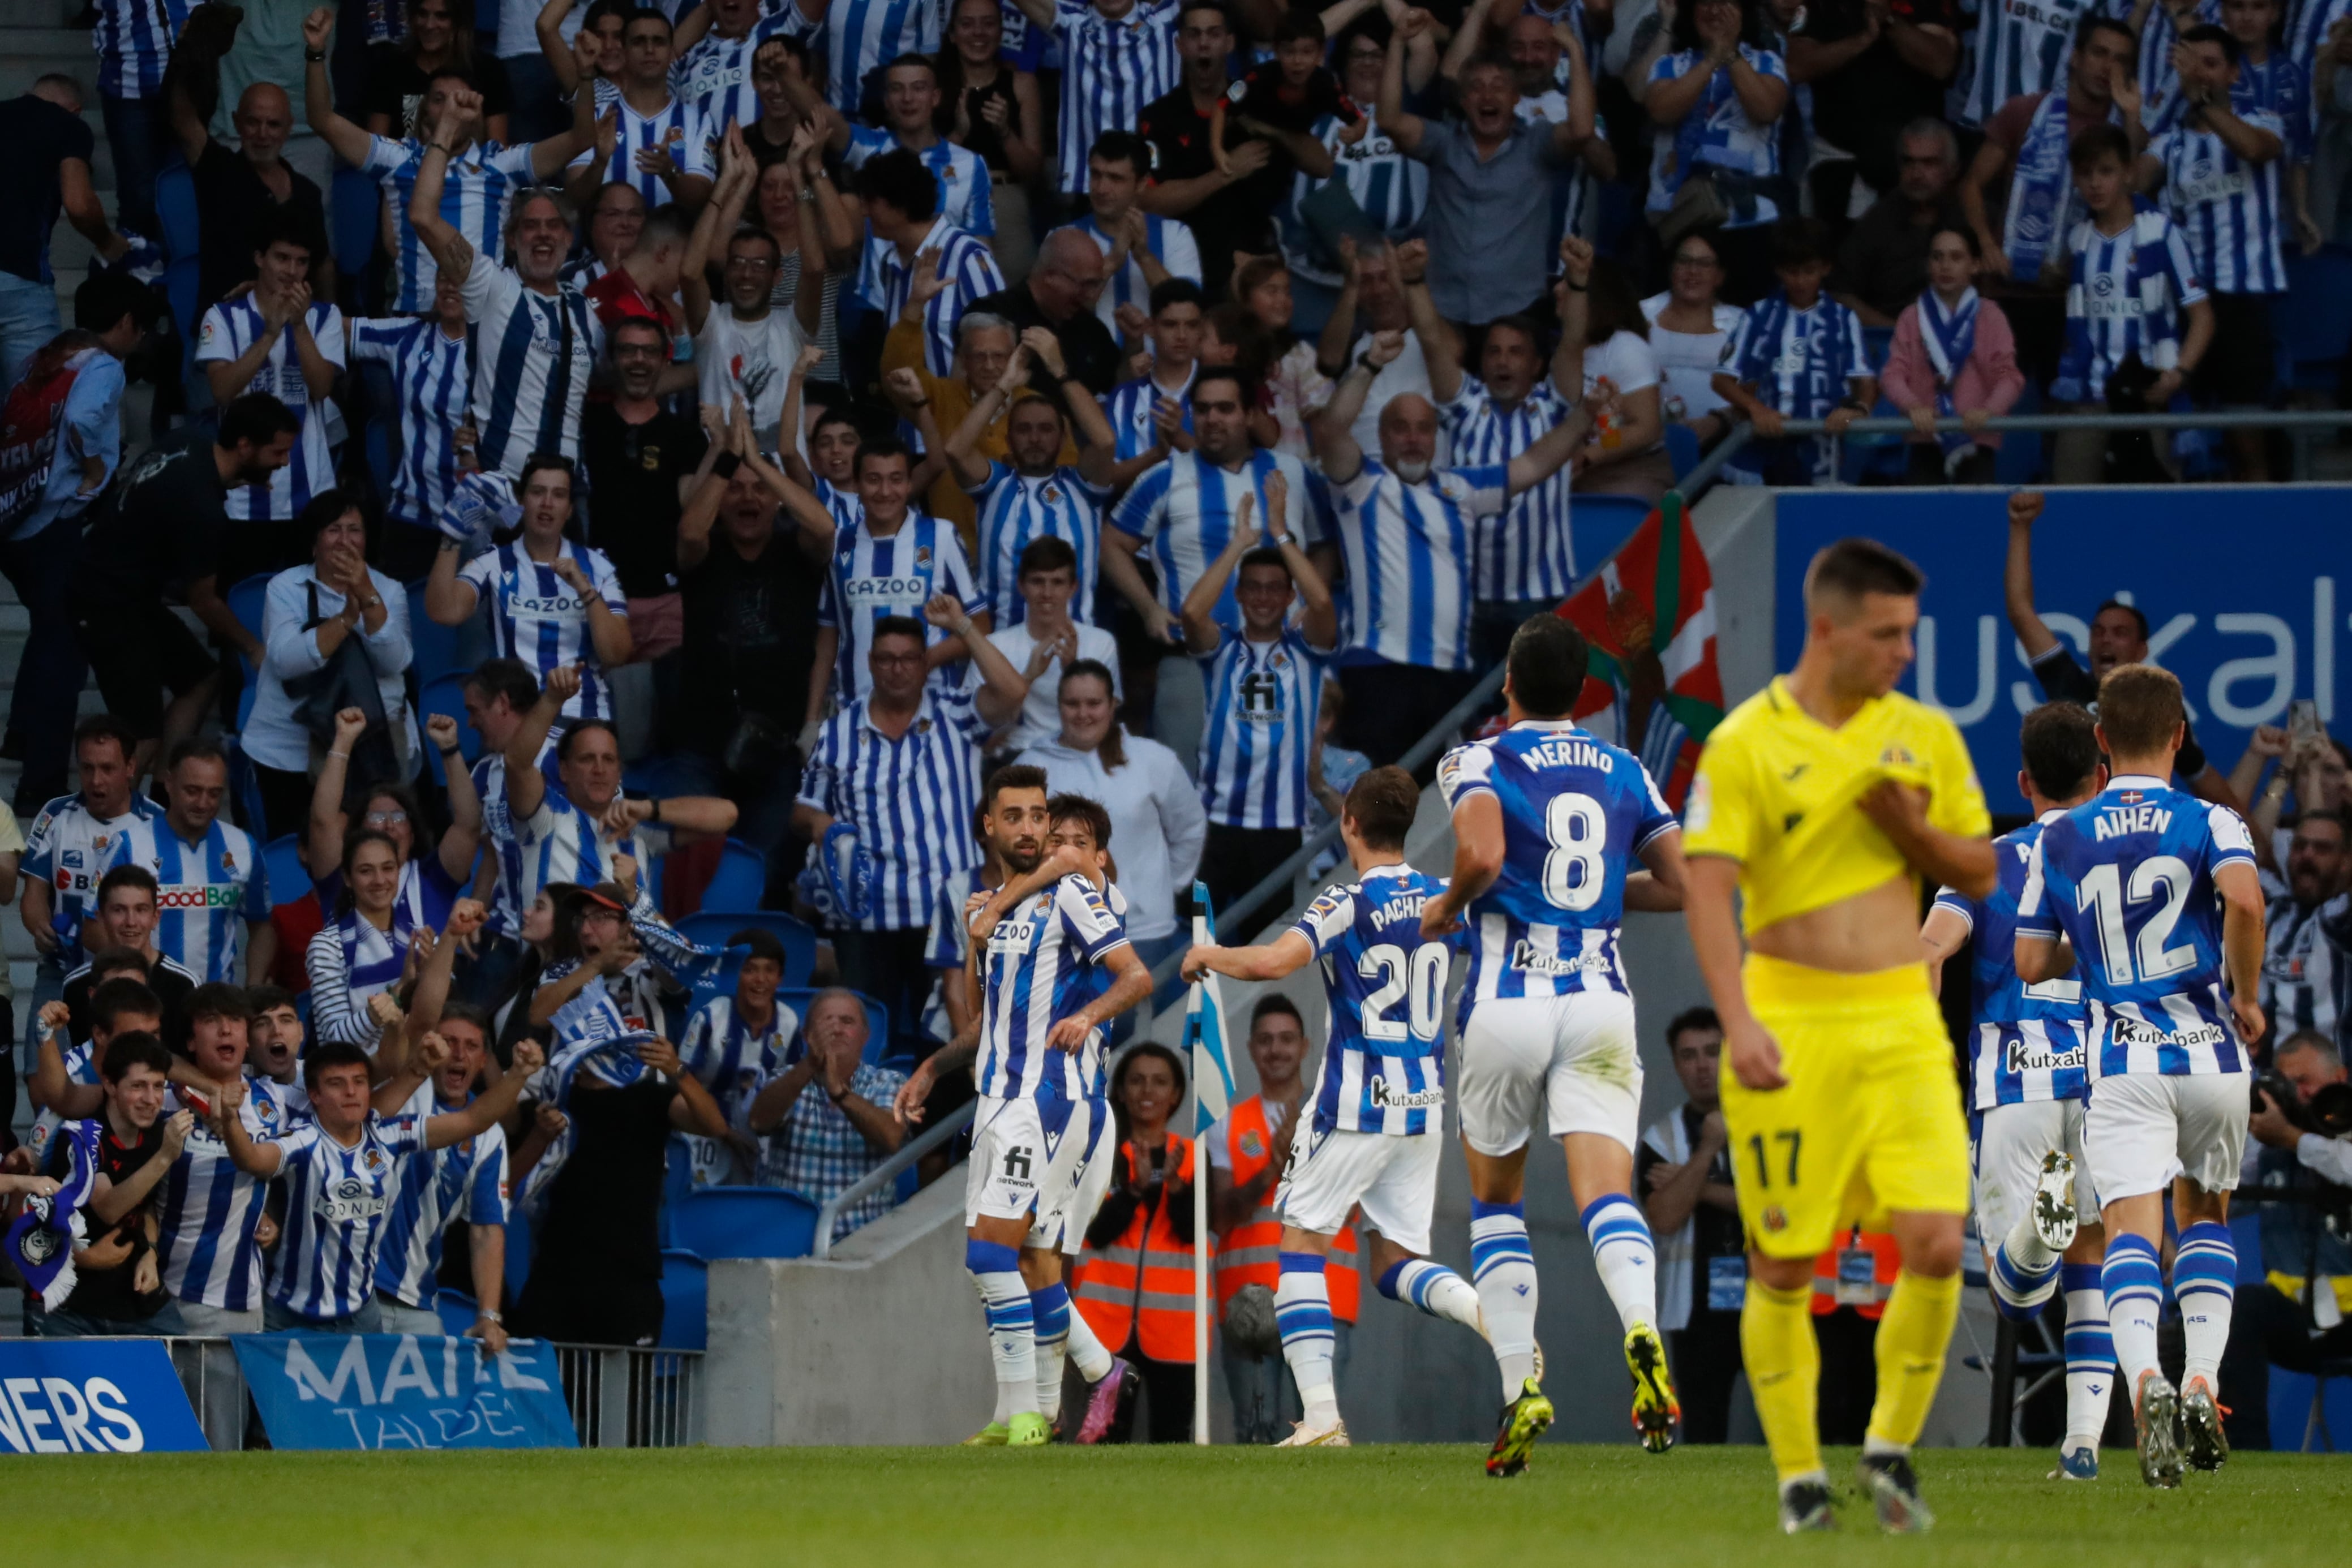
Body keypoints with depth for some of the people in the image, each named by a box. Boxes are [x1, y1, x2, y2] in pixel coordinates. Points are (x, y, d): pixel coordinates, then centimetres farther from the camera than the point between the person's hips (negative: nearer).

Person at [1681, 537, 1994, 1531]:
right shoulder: (1746, 744, -5)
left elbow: (1980, 876, 14)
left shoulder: (1926, 737, 9)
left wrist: (1909, 826, -7)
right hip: (1791, 1026, -3)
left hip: (1904, 1027, 3)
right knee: (1783, 1264, 0)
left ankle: (1891, 1449, 9)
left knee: (1936, 1243, -10)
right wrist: (1739, 1024, -24)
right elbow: (1706, 890, -12)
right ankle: (1799, 1476, 13)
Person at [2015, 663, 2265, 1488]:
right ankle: (2203, 1380, 5)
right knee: (2205, 1215, 22)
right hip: (2209, 1051, 0)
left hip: (2122, 1063, 0)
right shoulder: (2208, 823, -2)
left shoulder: (2060, 840, 6)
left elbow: (2031, 964, 7)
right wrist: (2247, 996, -8)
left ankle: (2145, 1379, -37)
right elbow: (2245, 899, -23)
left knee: (2133, 1230, -9)